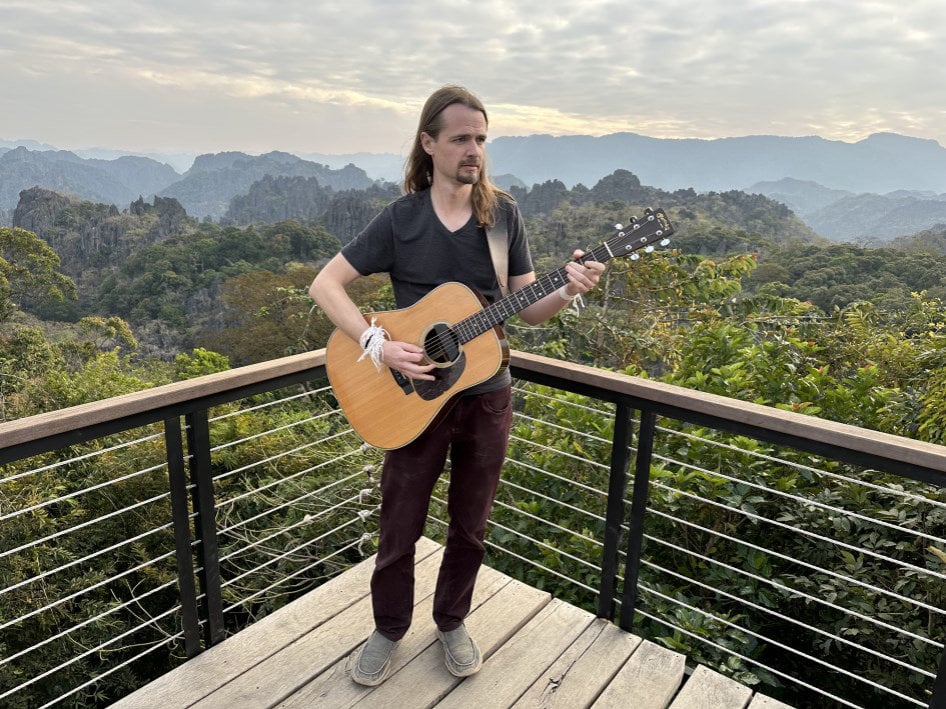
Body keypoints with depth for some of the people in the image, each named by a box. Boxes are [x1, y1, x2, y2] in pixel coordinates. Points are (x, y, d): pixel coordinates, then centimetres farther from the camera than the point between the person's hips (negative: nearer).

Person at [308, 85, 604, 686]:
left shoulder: (503, 214, -1)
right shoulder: (401, 218, -7)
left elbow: (528, 310, 0)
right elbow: (325, 284, -9)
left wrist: (568, 293, -22)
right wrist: (379, 345, -22)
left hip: (486, 395, 2)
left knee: (471, 525, 16)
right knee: (400, 527, 12)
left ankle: (452, 621, 41)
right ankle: (389, 629, 37)